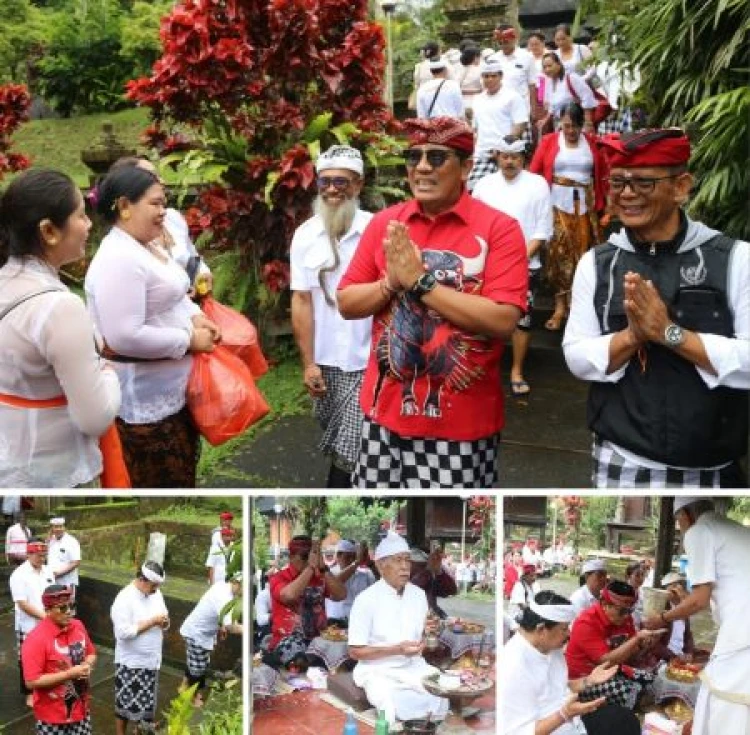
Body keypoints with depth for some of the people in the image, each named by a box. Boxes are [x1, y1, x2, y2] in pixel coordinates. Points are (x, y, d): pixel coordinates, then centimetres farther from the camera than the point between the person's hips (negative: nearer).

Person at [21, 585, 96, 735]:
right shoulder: (36, 639, -21)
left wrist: (87, 665, -8)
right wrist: (70, 674, -24)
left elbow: (91, 653, 15)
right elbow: (31, 681, -23)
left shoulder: (78, 626, -1)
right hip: (52, 717, -6)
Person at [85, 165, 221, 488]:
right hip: (145, 398, -10)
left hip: (173, 388, 10)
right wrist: (189, 339, -21)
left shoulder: (151, 248, 9)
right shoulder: (118, 259, -23)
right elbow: (125, 336, -30)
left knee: (182, 475, 24)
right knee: (161, 483, 6)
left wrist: (195, 316, 1)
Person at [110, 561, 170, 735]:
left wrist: (164, 622, -12)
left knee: (146, 704, 18)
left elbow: (164, 625, 11)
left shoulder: (156, 594, 2)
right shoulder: (124, 599, -20)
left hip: (152, 661, 6)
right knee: (125, 705, 9)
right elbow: (124, 632, -26)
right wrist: (152, 621, -24)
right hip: (130, 663, -6)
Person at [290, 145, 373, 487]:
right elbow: (302, 301, 2)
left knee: (350, 449, -3)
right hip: (325, 361, 3)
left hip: (368, 360, -3)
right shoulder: (305, 234, 1)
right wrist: (308, 363, -1)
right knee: (337, 445, 16)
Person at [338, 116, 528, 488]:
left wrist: (420, 281, -18)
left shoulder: (499, 228, -9)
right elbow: (346, 303, 6)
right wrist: (392, 282, -13)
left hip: (461, 423, -4)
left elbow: (503, 320, -19)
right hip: (386, 412, 4)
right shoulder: (385, 223, 5)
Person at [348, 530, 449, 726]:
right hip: (378, 671, -5)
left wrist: (422, 644, -10)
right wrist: (397, 650, -20)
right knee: (395, 710, -31)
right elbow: (355, 651, -11)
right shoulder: (366, 600, -14)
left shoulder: (418, 595, 4)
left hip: (413, 667, 5)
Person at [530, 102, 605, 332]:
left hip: (585, 206, 2)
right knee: (560, 252, -2)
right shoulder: (549, 141, 1)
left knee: (583, 252, 3)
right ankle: (560, 306, 3)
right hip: (557, 205, -2)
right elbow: (534, 172, 0)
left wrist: (601, 205, 5)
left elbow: (601, 175, 9)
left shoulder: (592, 143, 6)